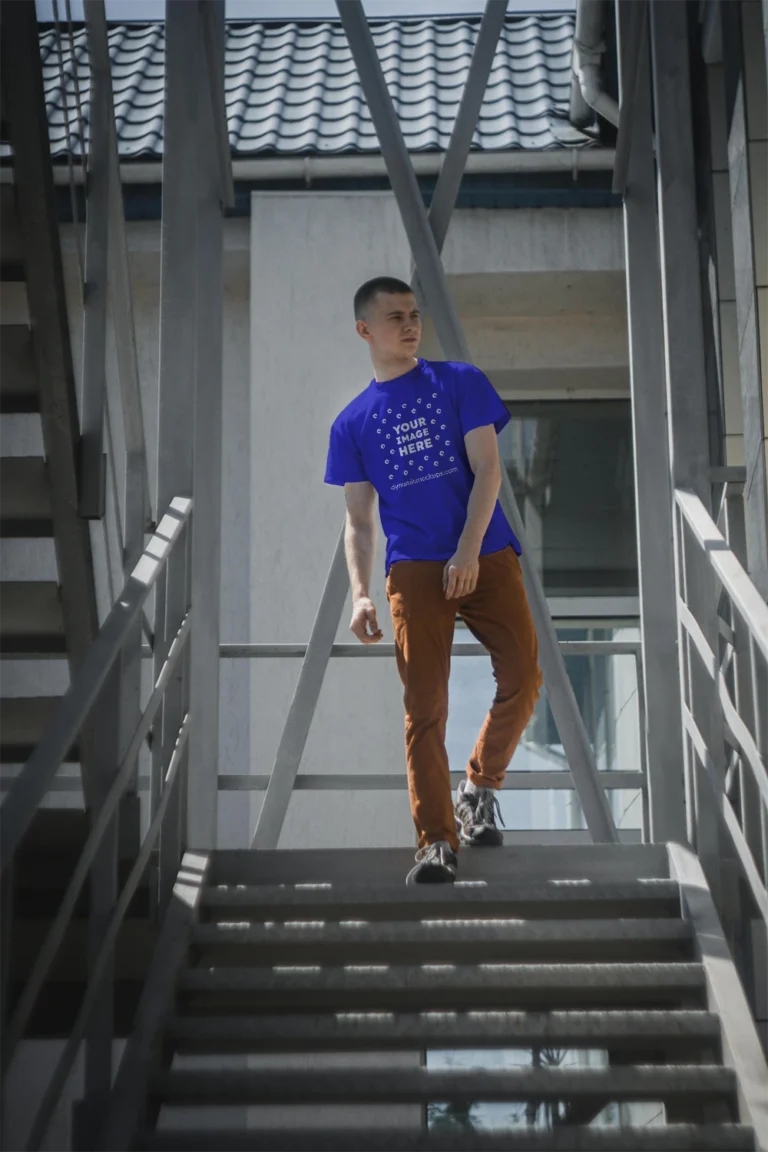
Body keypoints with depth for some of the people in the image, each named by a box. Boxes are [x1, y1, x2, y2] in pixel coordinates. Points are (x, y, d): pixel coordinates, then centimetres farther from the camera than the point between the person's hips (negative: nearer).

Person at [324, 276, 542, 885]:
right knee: (425, 707, -7)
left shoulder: (461, 382, 8)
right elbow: (358, 520, 12)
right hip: (413, 568, 0)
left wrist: (467, 552, -14)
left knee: (523, 680, -9)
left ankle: (479, 789, 15)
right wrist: (361, 594, -3)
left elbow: (487, 469, -1)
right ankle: (437, 841, -4)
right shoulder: (352, 421, 11)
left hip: (486, 555, 0)